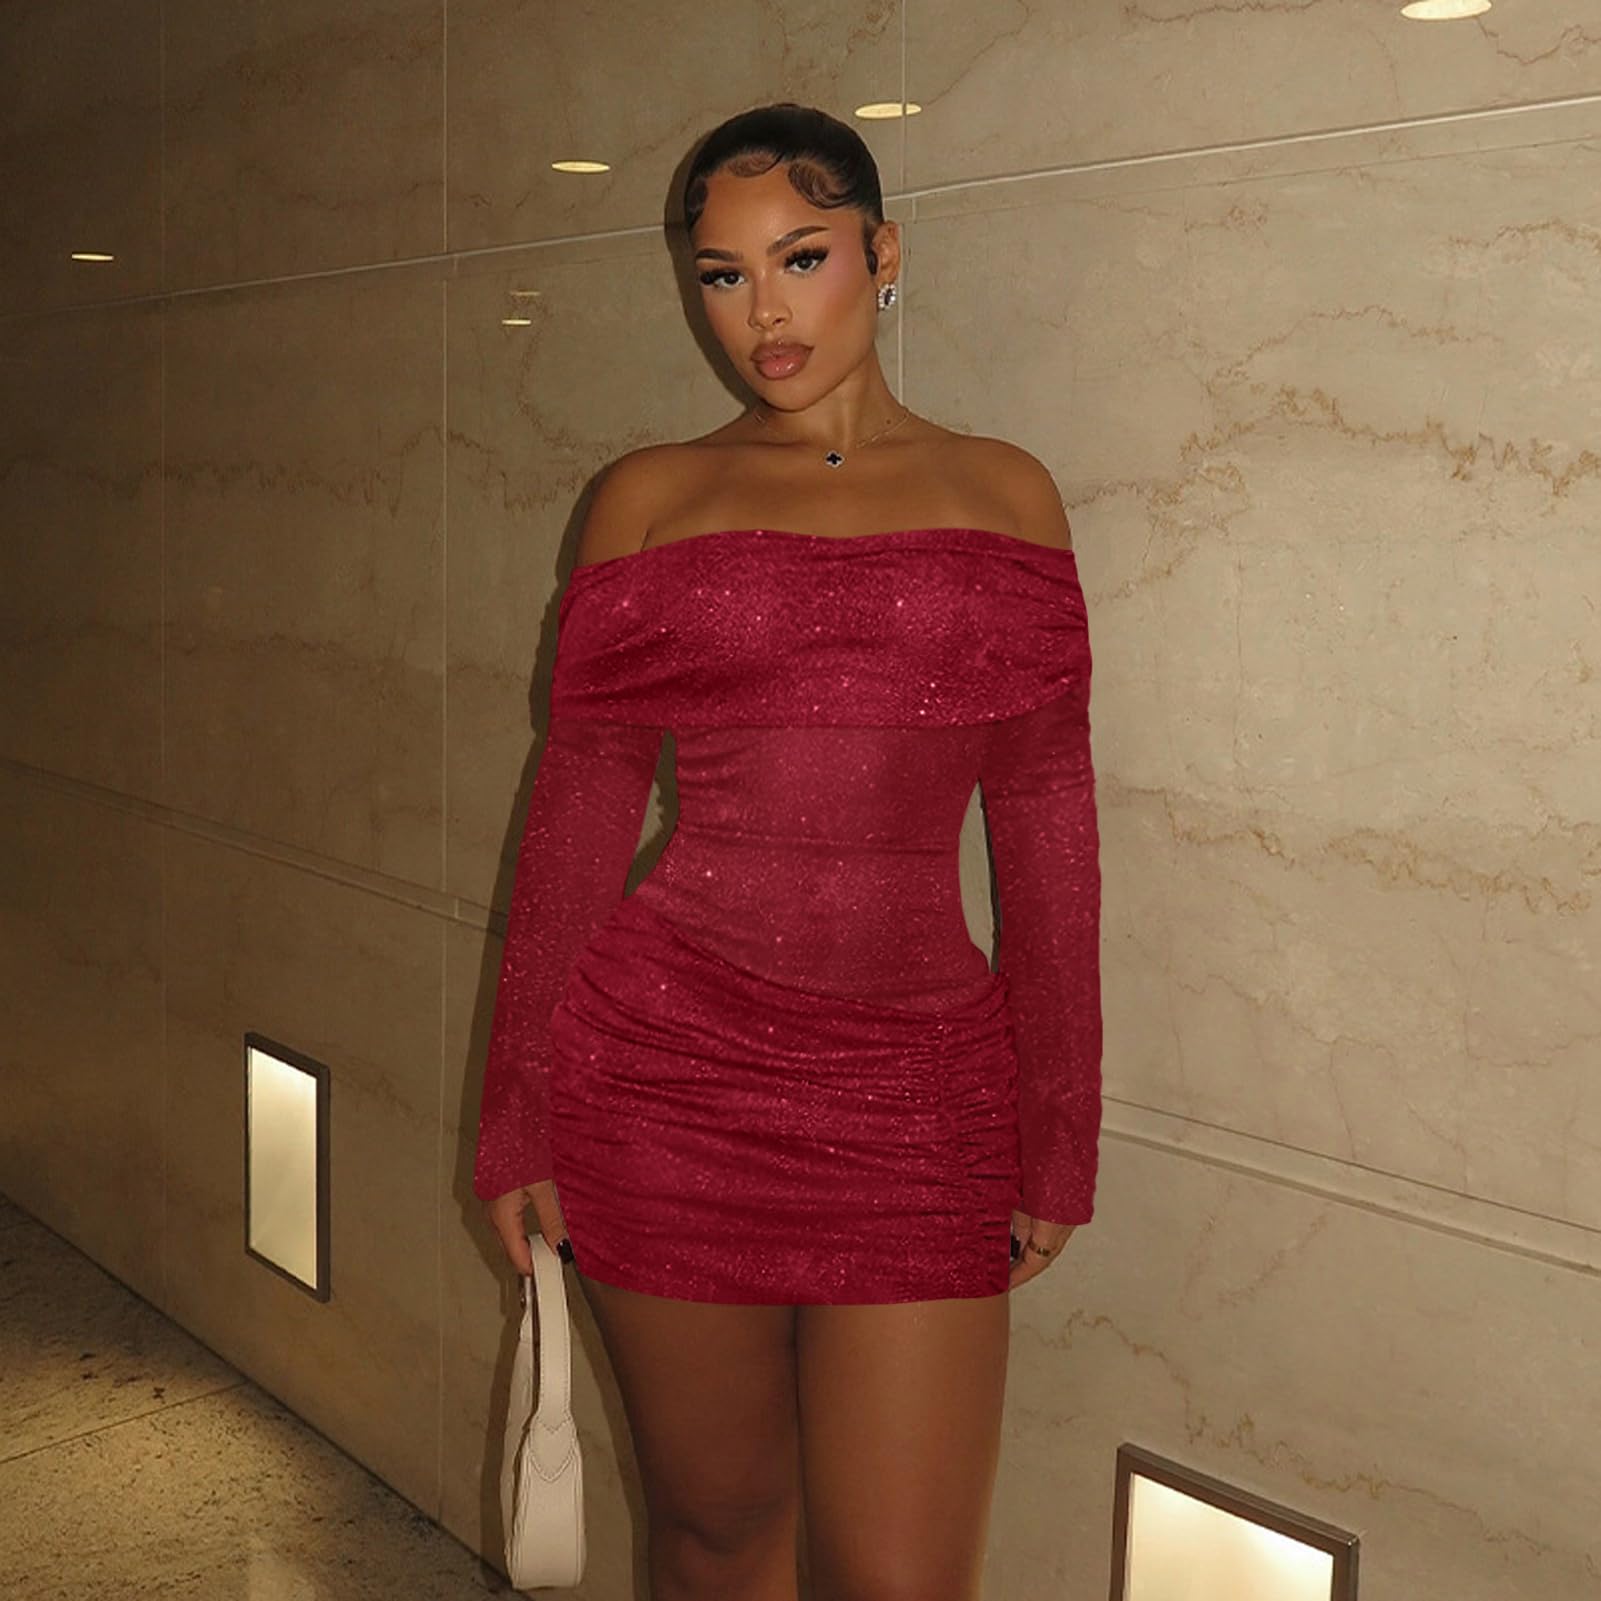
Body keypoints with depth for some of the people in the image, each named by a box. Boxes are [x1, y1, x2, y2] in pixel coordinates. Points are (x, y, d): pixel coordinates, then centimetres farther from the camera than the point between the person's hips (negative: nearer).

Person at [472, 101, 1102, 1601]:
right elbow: (578, 810, 5)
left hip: (920, 1090, 0)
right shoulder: (649, 499, 5)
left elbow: (1044, 823, 6)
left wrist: (1060, 1136, 4)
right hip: (673, 1067, 0)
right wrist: (518, 1117, 3)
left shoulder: (1001, 494, 7)